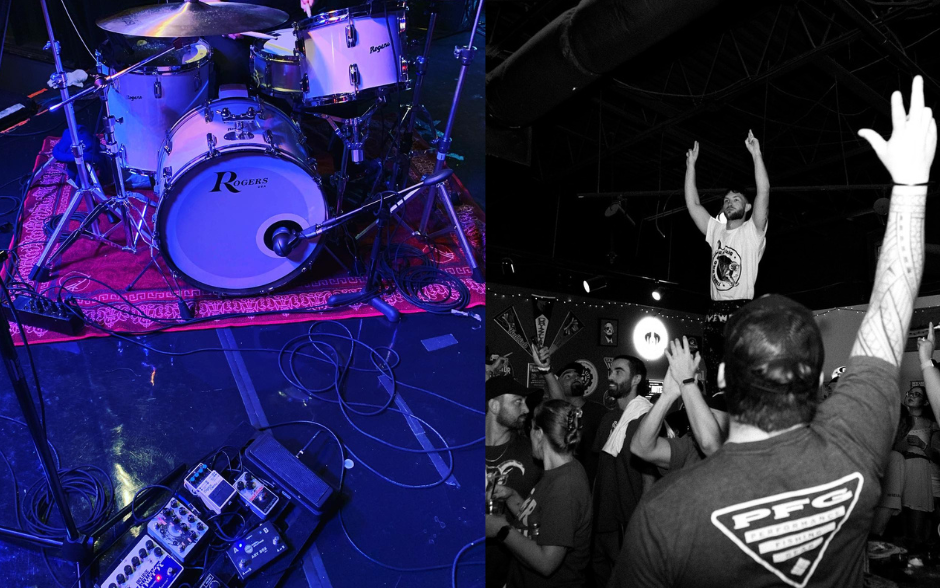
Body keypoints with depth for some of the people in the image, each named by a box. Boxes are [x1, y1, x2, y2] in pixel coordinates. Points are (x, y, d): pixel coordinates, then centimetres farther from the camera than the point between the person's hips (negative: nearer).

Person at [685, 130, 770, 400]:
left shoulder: (752, 231, 6)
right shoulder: (715, 231, 20)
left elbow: (764, 192, -6)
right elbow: (692, 203, 16)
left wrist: (756, 153, -8)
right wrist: (691, 164, 15)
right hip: (714, 312, 5)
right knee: (713, 384, 4)